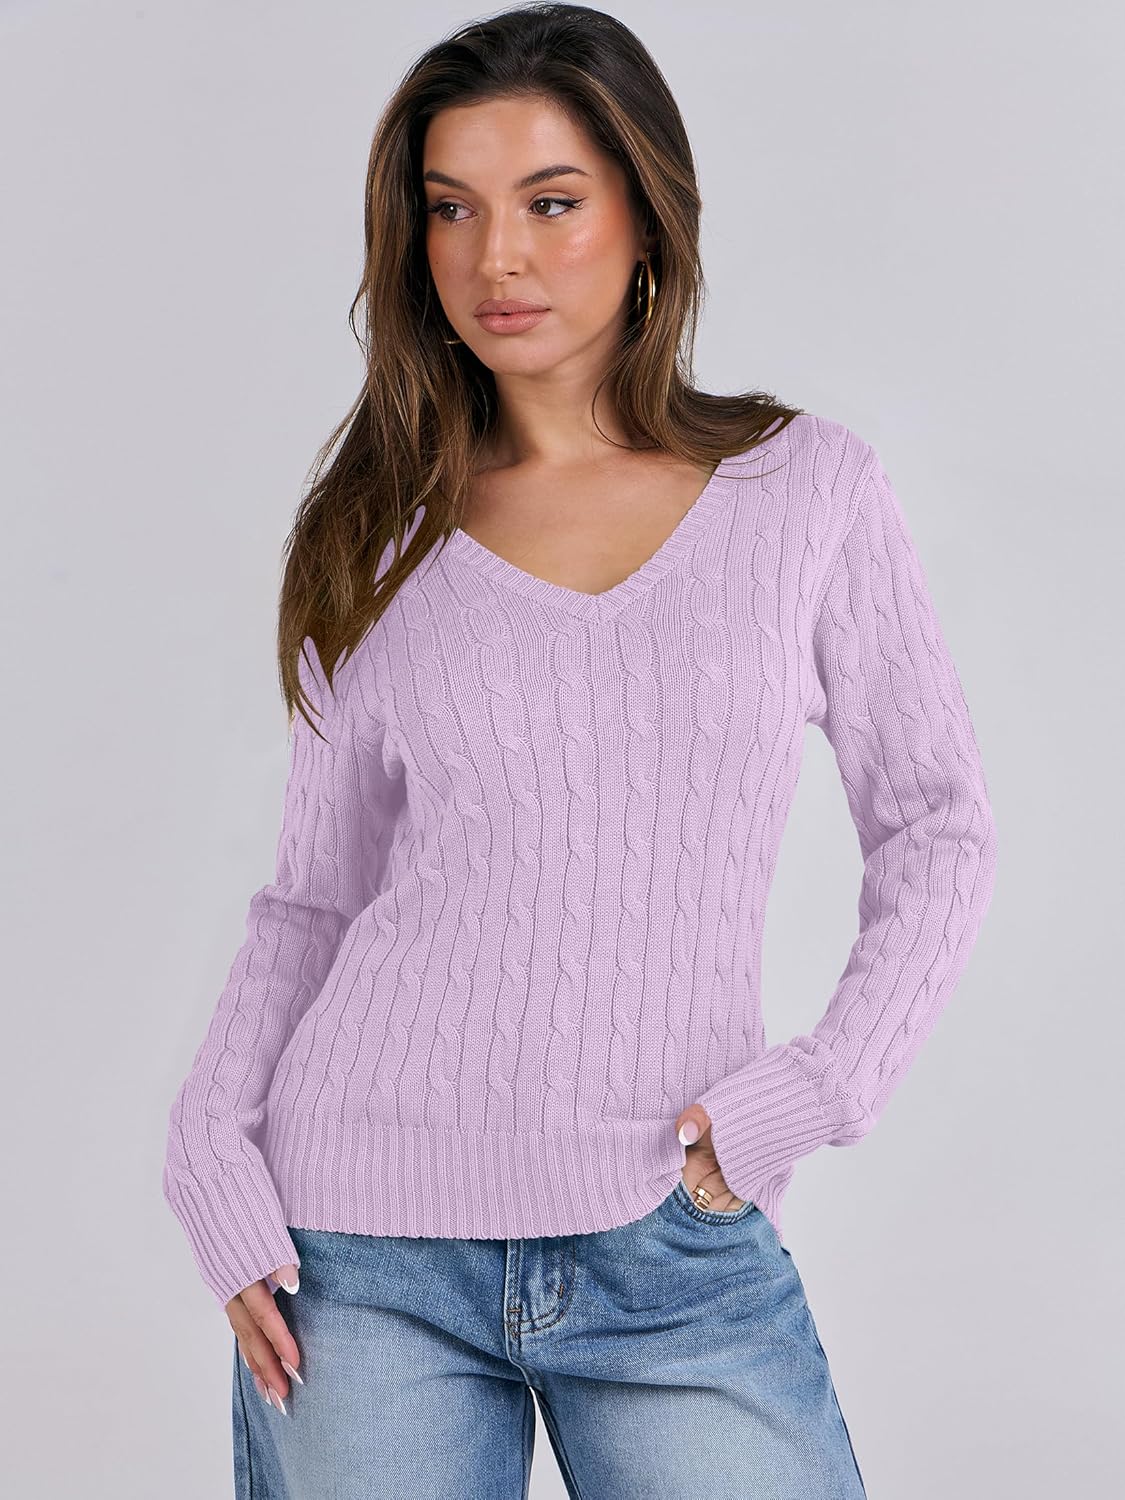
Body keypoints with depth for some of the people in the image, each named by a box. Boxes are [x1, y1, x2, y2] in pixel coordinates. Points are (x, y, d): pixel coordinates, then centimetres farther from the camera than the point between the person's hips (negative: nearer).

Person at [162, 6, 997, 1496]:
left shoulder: (808, 488, 1)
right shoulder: (384, 534, 4)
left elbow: (935, 829, 5)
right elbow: (317, 892, 9)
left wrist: (818, 1087, -6)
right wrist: (215, 1147, -4)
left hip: (677, 1245, 0)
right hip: (367, 1238, 1)